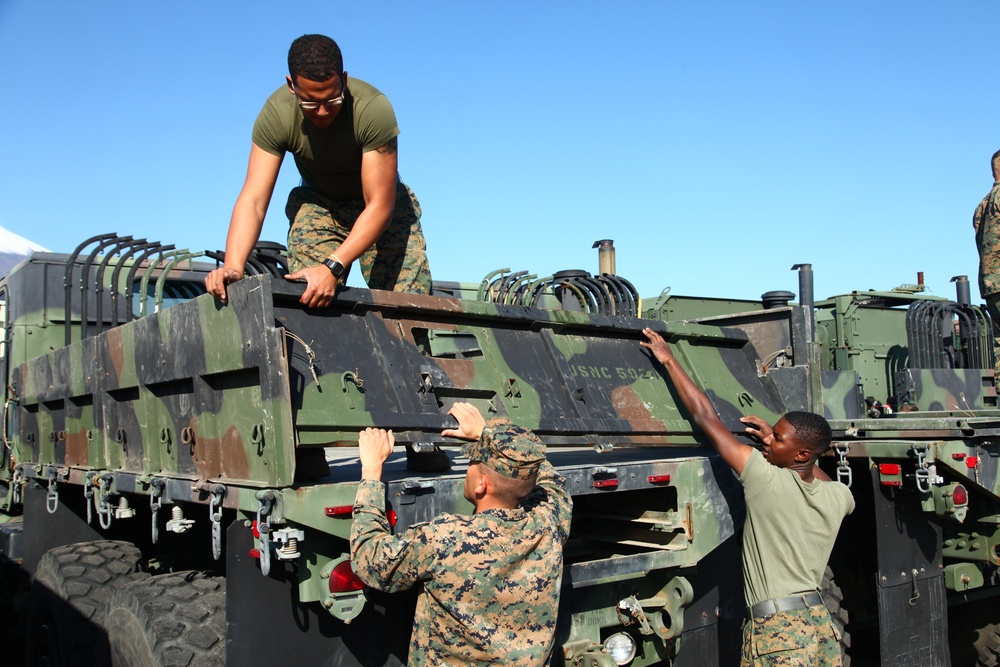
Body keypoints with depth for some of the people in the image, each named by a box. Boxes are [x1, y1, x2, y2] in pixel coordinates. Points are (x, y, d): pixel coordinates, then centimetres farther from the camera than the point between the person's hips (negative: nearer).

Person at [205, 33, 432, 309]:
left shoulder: (373, 108, -33)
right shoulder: (276, 114, -25)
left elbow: (379, 206, -34)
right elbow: (253, 199, -28)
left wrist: (332, 267, -45)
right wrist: (233, 265, -45)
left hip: (382, 201, -1)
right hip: (318, 202, 2)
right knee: (308, 299, -20)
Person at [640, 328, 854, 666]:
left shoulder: (766, 479, -13)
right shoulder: (839, 498, 2)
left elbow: (704, 416, -8)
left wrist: (669, 360, 1)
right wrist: (777, 442, 22)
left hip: (777, 630, -6)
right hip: (821, 624, 7)